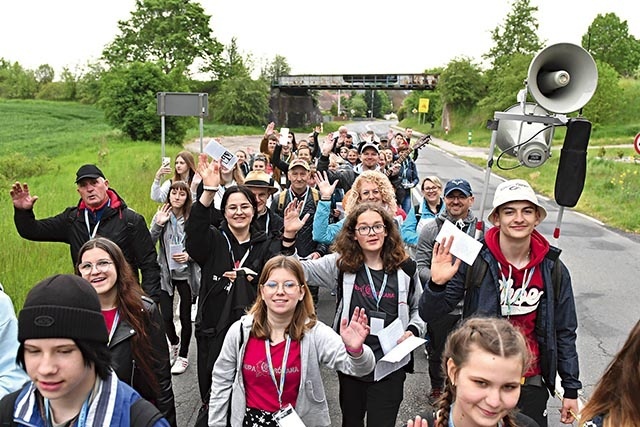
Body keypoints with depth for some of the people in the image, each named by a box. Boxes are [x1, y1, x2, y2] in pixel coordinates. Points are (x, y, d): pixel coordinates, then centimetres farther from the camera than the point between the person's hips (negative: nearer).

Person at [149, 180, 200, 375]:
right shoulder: (161, 216, -1)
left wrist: (189, 256, -18)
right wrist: (158, 224, -21)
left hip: (187, 275, -1)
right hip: (165, 273, 2)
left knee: (185, 317, 6)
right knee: (166, 316, 2)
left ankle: (183, 356, 26)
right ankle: (174, 343, 34)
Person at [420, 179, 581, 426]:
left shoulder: (553, 269, -5)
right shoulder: (474, 260, -15)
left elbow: (564, 332, 4)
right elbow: (429, 314, -14)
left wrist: (571, 389, 7)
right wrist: (437, 283, -33)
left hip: (531, 382, 2)